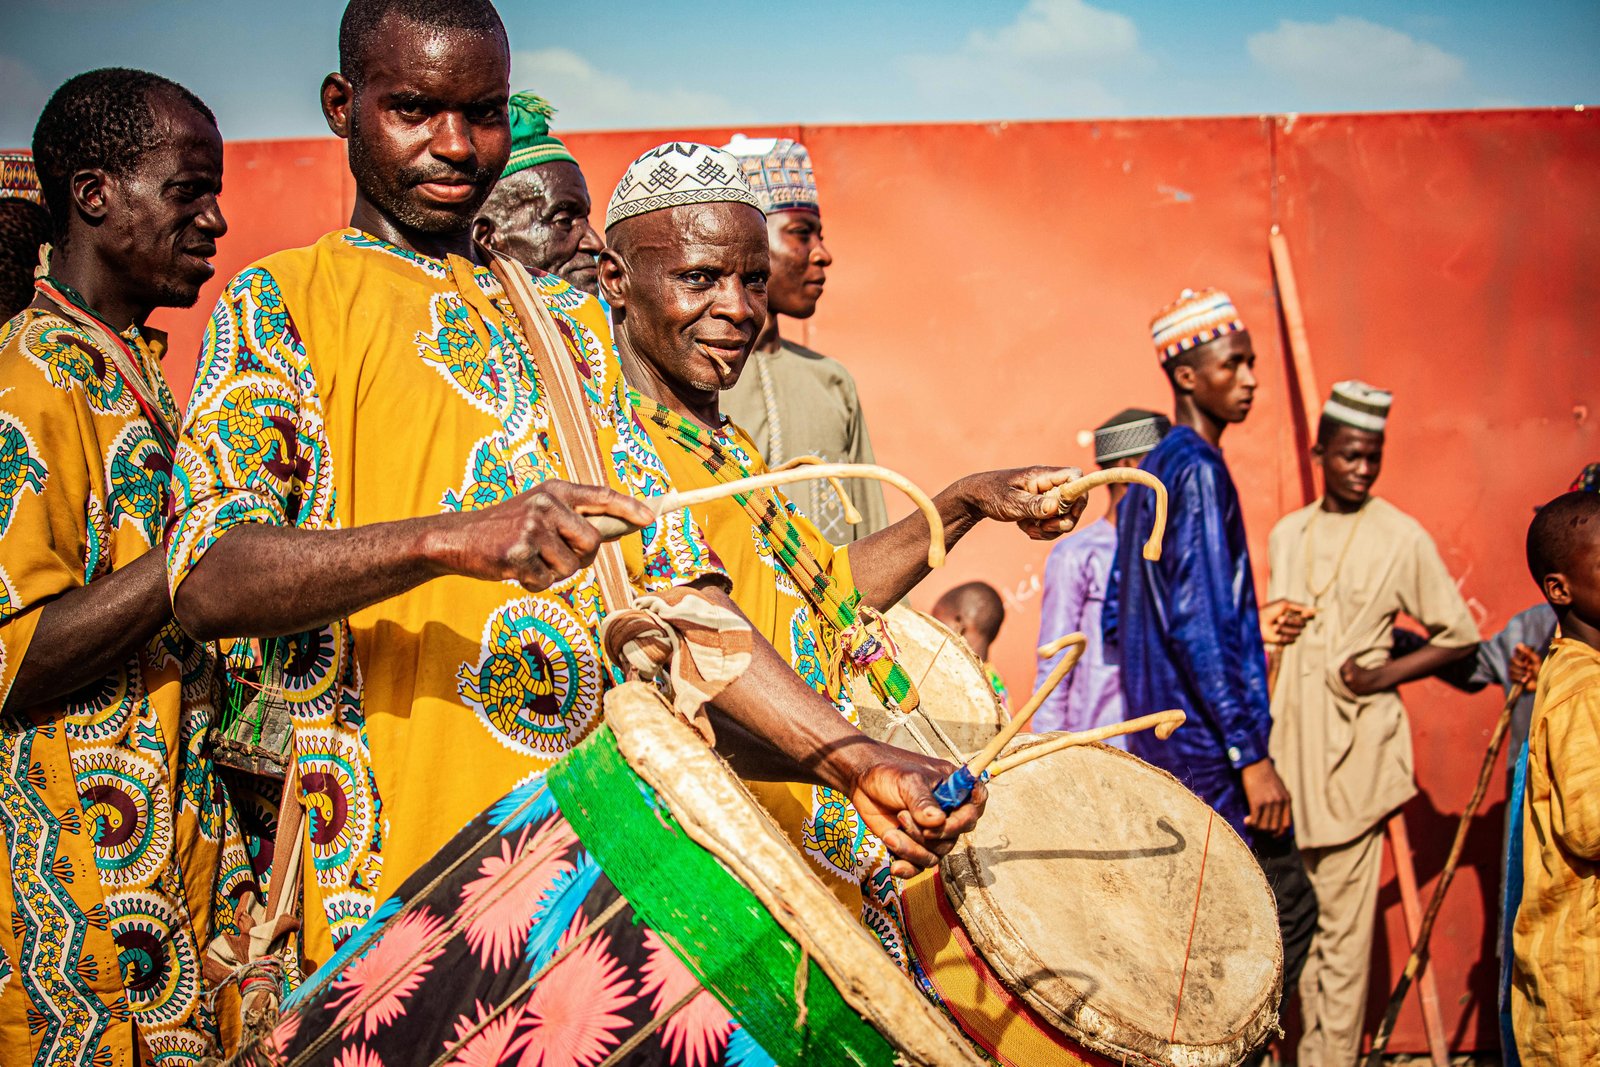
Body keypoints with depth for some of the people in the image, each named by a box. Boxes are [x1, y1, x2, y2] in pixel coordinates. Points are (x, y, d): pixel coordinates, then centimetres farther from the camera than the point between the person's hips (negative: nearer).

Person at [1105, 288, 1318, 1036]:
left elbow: (1115, 618, 20)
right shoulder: (1198, 470, -13)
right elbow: (1199, 624, -21)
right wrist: (1252, 753, -21)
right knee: (1286, 910, -2)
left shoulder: (1151, 473, 15)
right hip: (1209, 744, -10)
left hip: (1159, 741, 10)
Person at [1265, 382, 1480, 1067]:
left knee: (1343, 920, -4)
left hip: (1355, 747, -4)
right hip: (1288, 740, 5)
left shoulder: (1400, 537, -2)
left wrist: (1386, 675, -10)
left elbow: (1461, 635, 3)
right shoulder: (1285, 535, 13)